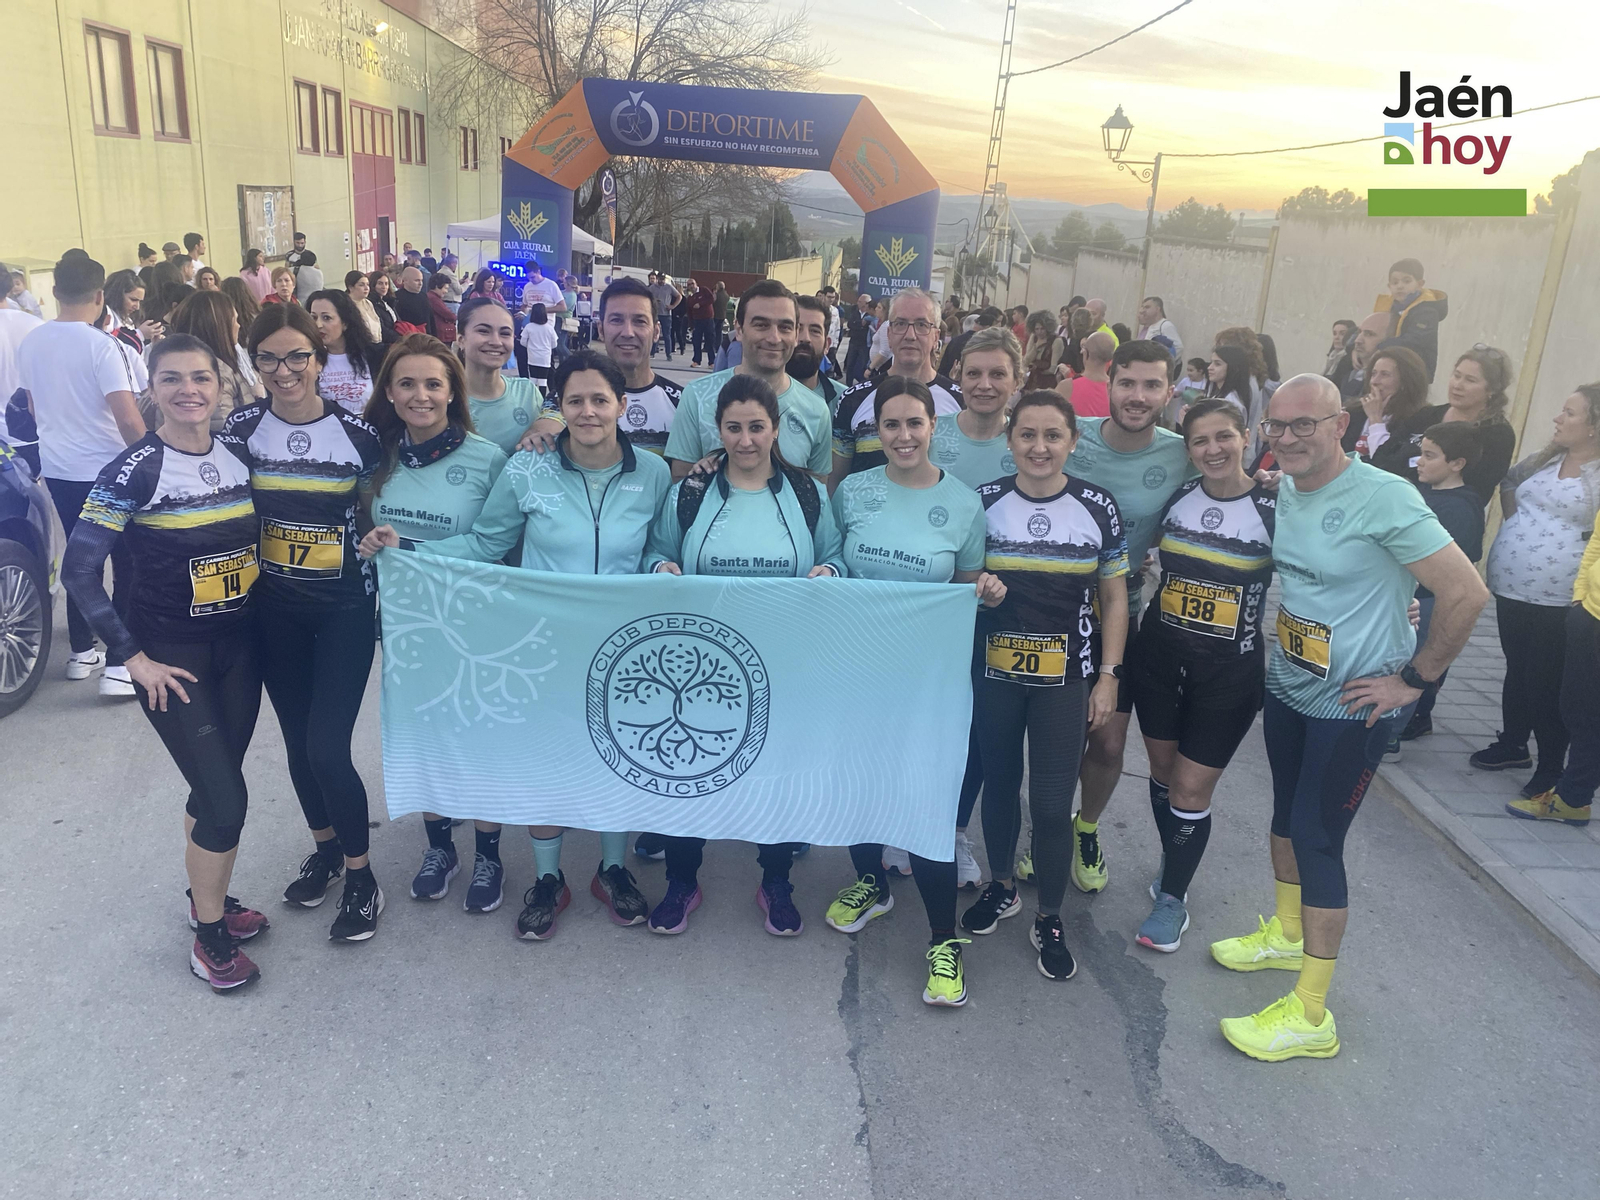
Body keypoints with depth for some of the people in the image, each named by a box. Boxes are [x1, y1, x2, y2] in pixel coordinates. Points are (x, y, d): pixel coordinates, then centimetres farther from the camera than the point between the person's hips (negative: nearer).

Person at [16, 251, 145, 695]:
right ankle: (117, 665, -1)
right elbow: (127, 418, -23)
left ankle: (82, 652, 30)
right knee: (128, 566, 2)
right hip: (106, 470, -7)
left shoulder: (31, 343, 3)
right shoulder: (101, 345, -18)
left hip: (56, 470, 7)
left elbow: (33, 407, 15)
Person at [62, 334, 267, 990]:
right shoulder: (135, 470, -15)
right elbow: (79, 571, -14)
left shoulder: (238, 454, 1)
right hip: (173, 657, -5)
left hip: (239, 646, 5)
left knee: (215, 784, 16)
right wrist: (134, 658, -13)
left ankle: (209, 897, 36)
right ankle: (209, 934, 14)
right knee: (225, 799, -6)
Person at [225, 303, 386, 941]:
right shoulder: (241, 429, -4)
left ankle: (361, 876, 12)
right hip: (274, 607, 3)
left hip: (344, 606, -3)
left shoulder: (357, 432, -9)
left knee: (327, 747, -8)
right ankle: (325, 847, 38)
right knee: (297, 739, 14)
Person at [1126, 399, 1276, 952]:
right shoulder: (1177, 497, 0)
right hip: (1158, 657, 4)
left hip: (1228, 672, -3)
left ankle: (1172, 898, 20)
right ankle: (1173, 862, 40)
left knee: (1192, 788, 1)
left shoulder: (1274, 510, -11)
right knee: (1163, 770, 15)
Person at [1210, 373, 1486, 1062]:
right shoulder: (1282, 491, 1)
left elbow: (1466, 593, -21)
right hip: (1287, 687, 7)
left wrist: (1415, 679, -16)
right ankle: (1286, 934, 45)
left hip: (1353, 705, -7)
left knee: (1317, 840, -3)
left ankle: (1310, 1017, 10)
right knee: (1287, 812, 21)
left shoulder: (1383, 498, -22)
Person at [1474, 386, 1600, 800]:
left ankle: (1551, 769, 13)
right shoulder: (1547, 458, 8)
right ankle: (1512, 745, 34)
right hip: (1510, 587, 6)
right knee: (1517, 670, 19)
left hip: (1557, 599, -6)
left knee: (1547, 683, 1)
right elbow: (1508, 484, 25)